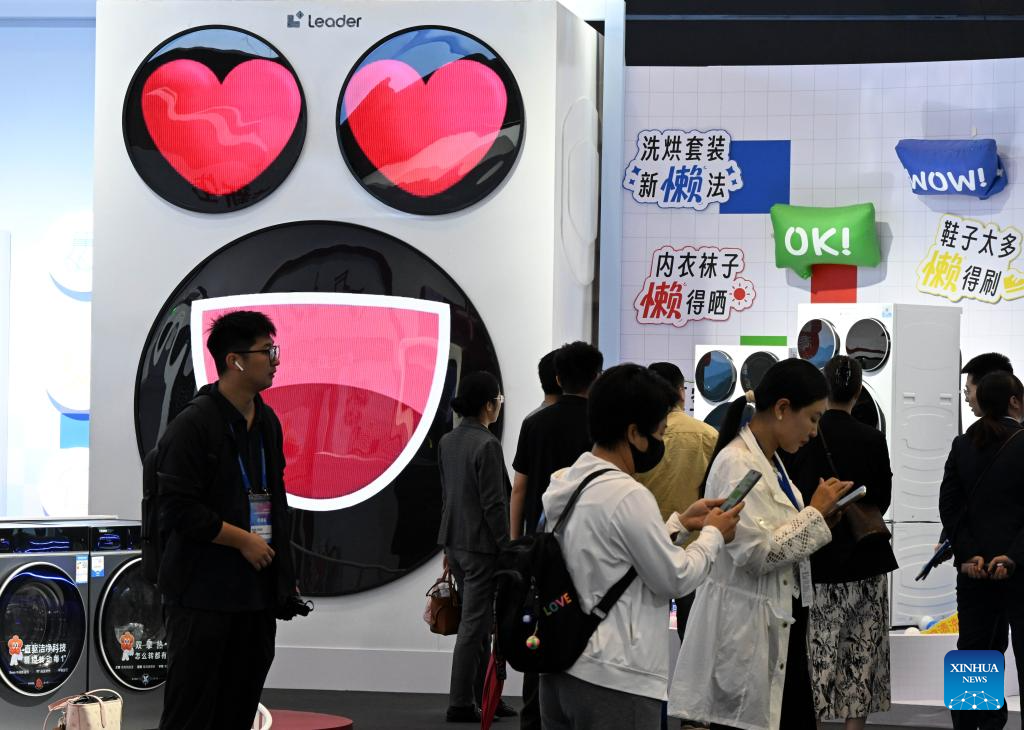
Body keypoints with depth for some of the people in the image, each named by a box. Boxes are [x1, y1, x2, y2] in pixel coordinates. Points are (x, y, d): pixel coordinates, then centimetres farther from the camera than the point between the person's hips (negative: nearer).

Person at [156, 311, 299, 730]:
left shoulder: (267, 423, 12)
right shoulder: (193, 426, -12)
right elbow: (180, 510, -18)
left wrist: (284, 577, 17)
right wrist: (244, 540, -13)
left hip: (257, 595, 8)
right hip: (203, 597, -8)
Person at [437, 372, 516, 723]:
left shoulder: (447, 442, 8)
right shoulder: (487, 445, -18)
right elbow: (493, 504, -19)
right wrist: (507, 548, -13)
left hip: (455, 541, 9)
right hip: (481, 545, -9)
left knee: (478, 622, 16)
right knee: (474, 624, -3)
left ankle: (484, 695, 22)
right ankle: (461, 704, 0)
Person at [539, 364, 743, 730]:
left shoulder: (562, 484, 8)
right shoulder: (627, 495, -18)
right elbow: (676, 579, -11)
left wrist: (681, 521, 20)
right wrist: (714, 535, 4)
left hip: (560, 668, 9)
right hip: (614, 679, -9)